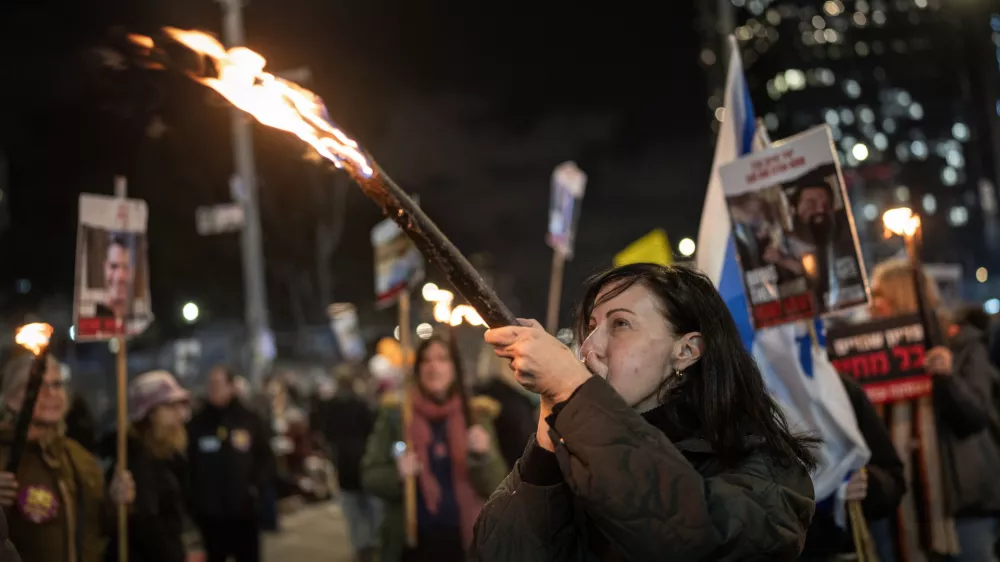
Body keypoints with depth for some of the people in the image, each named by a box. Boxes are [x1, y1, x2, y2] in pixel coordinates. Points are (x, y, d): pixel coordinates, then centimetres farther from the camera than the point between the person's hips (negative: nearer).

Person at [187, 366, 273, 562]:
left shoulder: (249, 420, 2)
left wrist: (255, 485, -6)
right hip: (208, 511, 0)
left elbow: (265, 457, 7)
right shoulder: (197, 423, 1)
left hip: (244, 510, 0)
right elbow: (188, 464, 0)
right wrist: (192, 499, -8)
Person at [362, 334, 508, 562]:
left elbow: (495, 485, 1)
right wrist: (397, 474, -21)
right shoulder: (395, 413, 1)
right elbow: (369, 475, 0)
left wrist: (484, 455, -18)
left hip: (463, 542, 1)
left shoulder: (476, 415, 4)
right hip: (412, 543, -1)